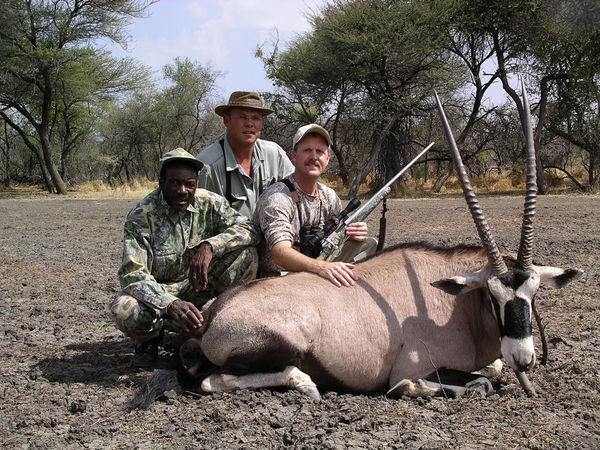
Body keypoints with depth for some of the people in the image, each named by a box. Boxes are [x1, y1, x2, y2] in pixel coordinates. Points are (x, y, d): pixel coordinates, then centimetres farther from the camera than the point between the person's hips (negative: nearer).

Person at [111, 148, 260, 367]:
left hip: (199, 288, 3)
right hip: (156, 291, -2)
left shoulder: (209, 203, -8)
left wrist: (209, 246, -34)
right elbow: (132, 273, -26)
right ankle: (150, 337, 3)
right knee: (124, 310, -36)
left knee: (245, 253, -19)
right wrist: (169, 303, -44)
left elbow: (249, 229, -16)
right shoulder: (141, 215, -18)